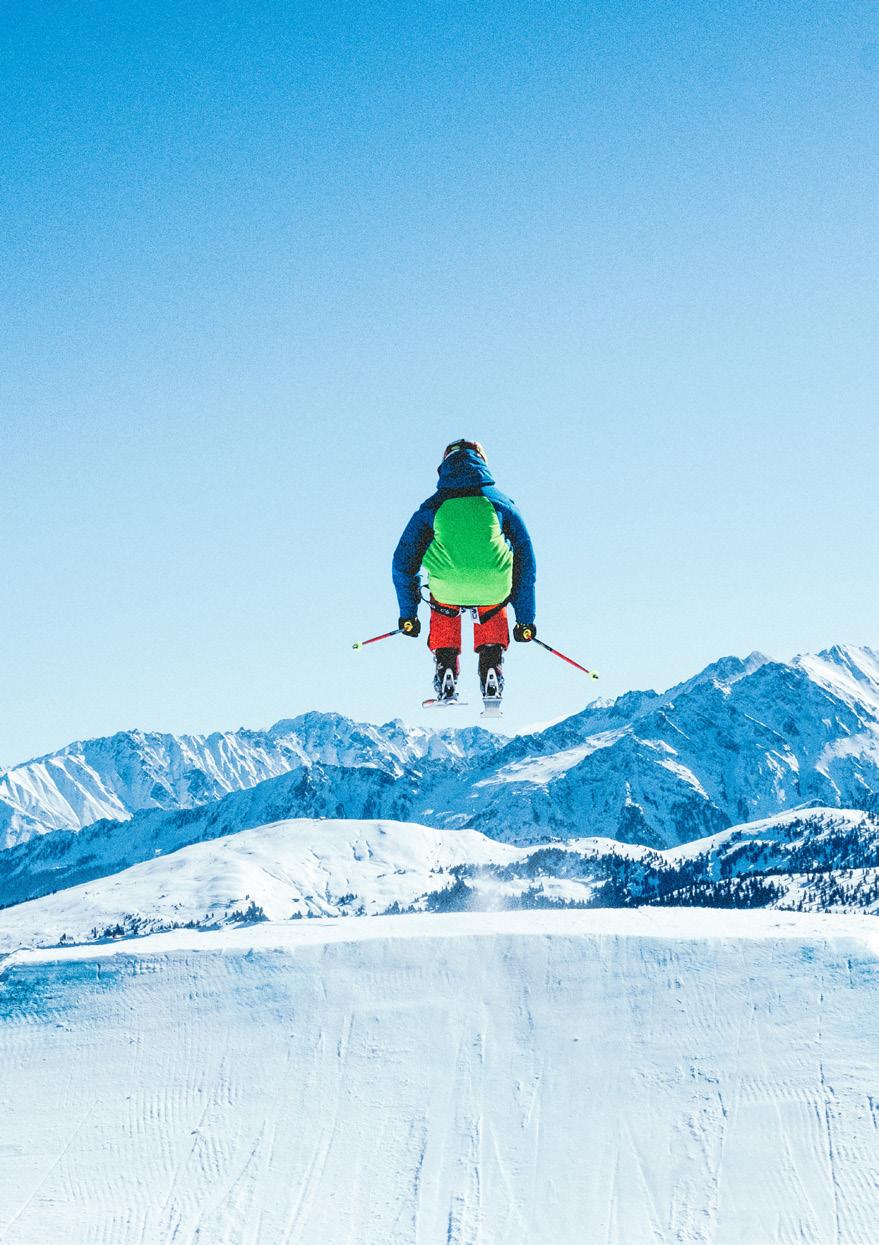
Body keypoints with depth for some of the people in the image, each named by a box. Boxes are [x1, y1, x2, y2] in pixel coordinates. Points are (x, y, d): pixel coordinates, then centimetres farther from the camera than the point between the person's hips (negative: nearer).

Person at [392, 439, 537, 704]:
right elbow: (526, 562, 23)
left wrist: (408, 614, 34)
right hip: (493, 589, 0)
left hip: (447, 589, 0)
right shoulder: (501, 502, 20)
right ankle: (491, 675, 22)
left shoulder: (431, 506, 19)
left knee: (443, 612, 37)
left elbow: (403, 562, 22)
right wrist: (525, 619, 30)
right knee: (493, 613, 38)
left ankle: (446, 676, 26)